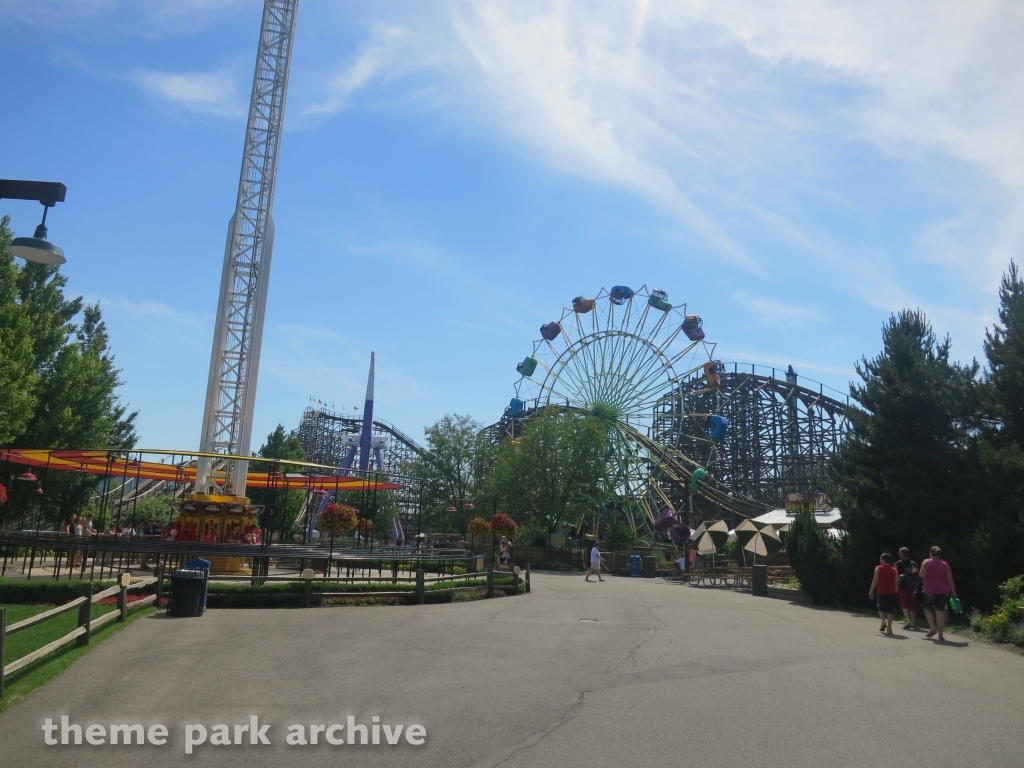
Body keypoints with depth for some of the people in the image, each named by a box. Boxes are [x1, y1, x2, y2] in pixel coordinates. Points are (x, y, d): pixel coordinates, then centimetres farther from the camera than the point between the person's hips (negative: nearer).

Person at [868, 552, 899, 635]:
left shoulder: (878, 568, -5)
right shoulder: (894, 570, 6)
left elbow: (875, 580, -9)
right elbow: (897, 583, 6)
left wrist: (871, 591, -3)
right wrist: (895, 592, 16)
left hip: (881, 592, -2)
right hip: (891, 593, 2)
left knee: (881, 608, 18)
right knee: (890, 610, 5)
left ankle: (883, 622, 3)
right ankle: (889, 628, 1)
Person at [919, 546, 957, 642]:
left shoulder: (926, 562, -4)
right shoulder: (945, 565, 5)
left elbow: (922, 575, -15)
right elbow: (950, 580, 2)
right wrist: (953, 592, 8)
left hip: (930, 590, -3)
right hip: (943, 591, 3)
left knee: (927, 608, 16)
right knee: (940, 611, 3)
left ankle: (933, 627, -2)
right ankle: (940, 635, 2)